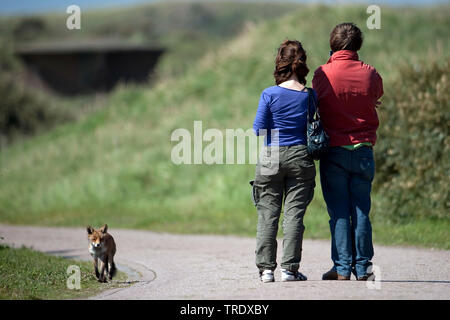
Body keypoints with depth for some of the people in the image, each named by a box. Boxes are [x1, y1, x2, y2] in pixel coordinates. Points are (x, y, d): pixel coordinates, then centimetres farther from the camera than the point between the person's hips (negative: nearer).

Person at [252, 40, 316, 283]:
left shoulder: (270, 94, -7)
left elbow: (258, 130, -6)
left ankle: (266, 268, 5)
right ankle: (290, 268, -1)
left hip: (271, 157, -1)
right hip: (300, 156, 1)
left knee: (268, 214, 5)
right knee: (294, 213, 2)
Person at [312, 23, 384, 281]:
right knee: (361, 211, 6)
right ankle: (363, 267, 7)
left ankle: (342, 268, -1)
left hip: (334, 150, -2)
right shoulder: (370, 74, 0)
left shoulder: (323, 74, -5)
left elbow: (317, 104, 7)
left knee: (339, 212, 1)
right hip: (364, 150, 2)